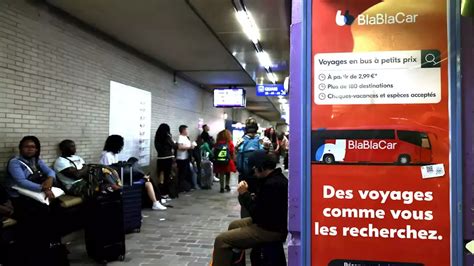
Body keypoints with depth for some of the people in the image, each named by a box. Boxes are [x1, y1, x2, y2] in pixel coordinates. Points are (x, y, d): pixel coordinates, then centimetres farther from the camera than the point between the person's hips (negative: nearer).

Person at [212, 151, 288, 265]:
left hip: (271, 229, -11)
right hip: (271, 221, 11)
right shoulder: (276, 178, 5)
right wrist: (254, 197, -3)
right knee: (233, 225, 28)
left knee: (221, 240, -15)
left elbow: (258, 214, -25)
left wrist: (244, 194, -16)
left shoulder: (272, 184, -27)